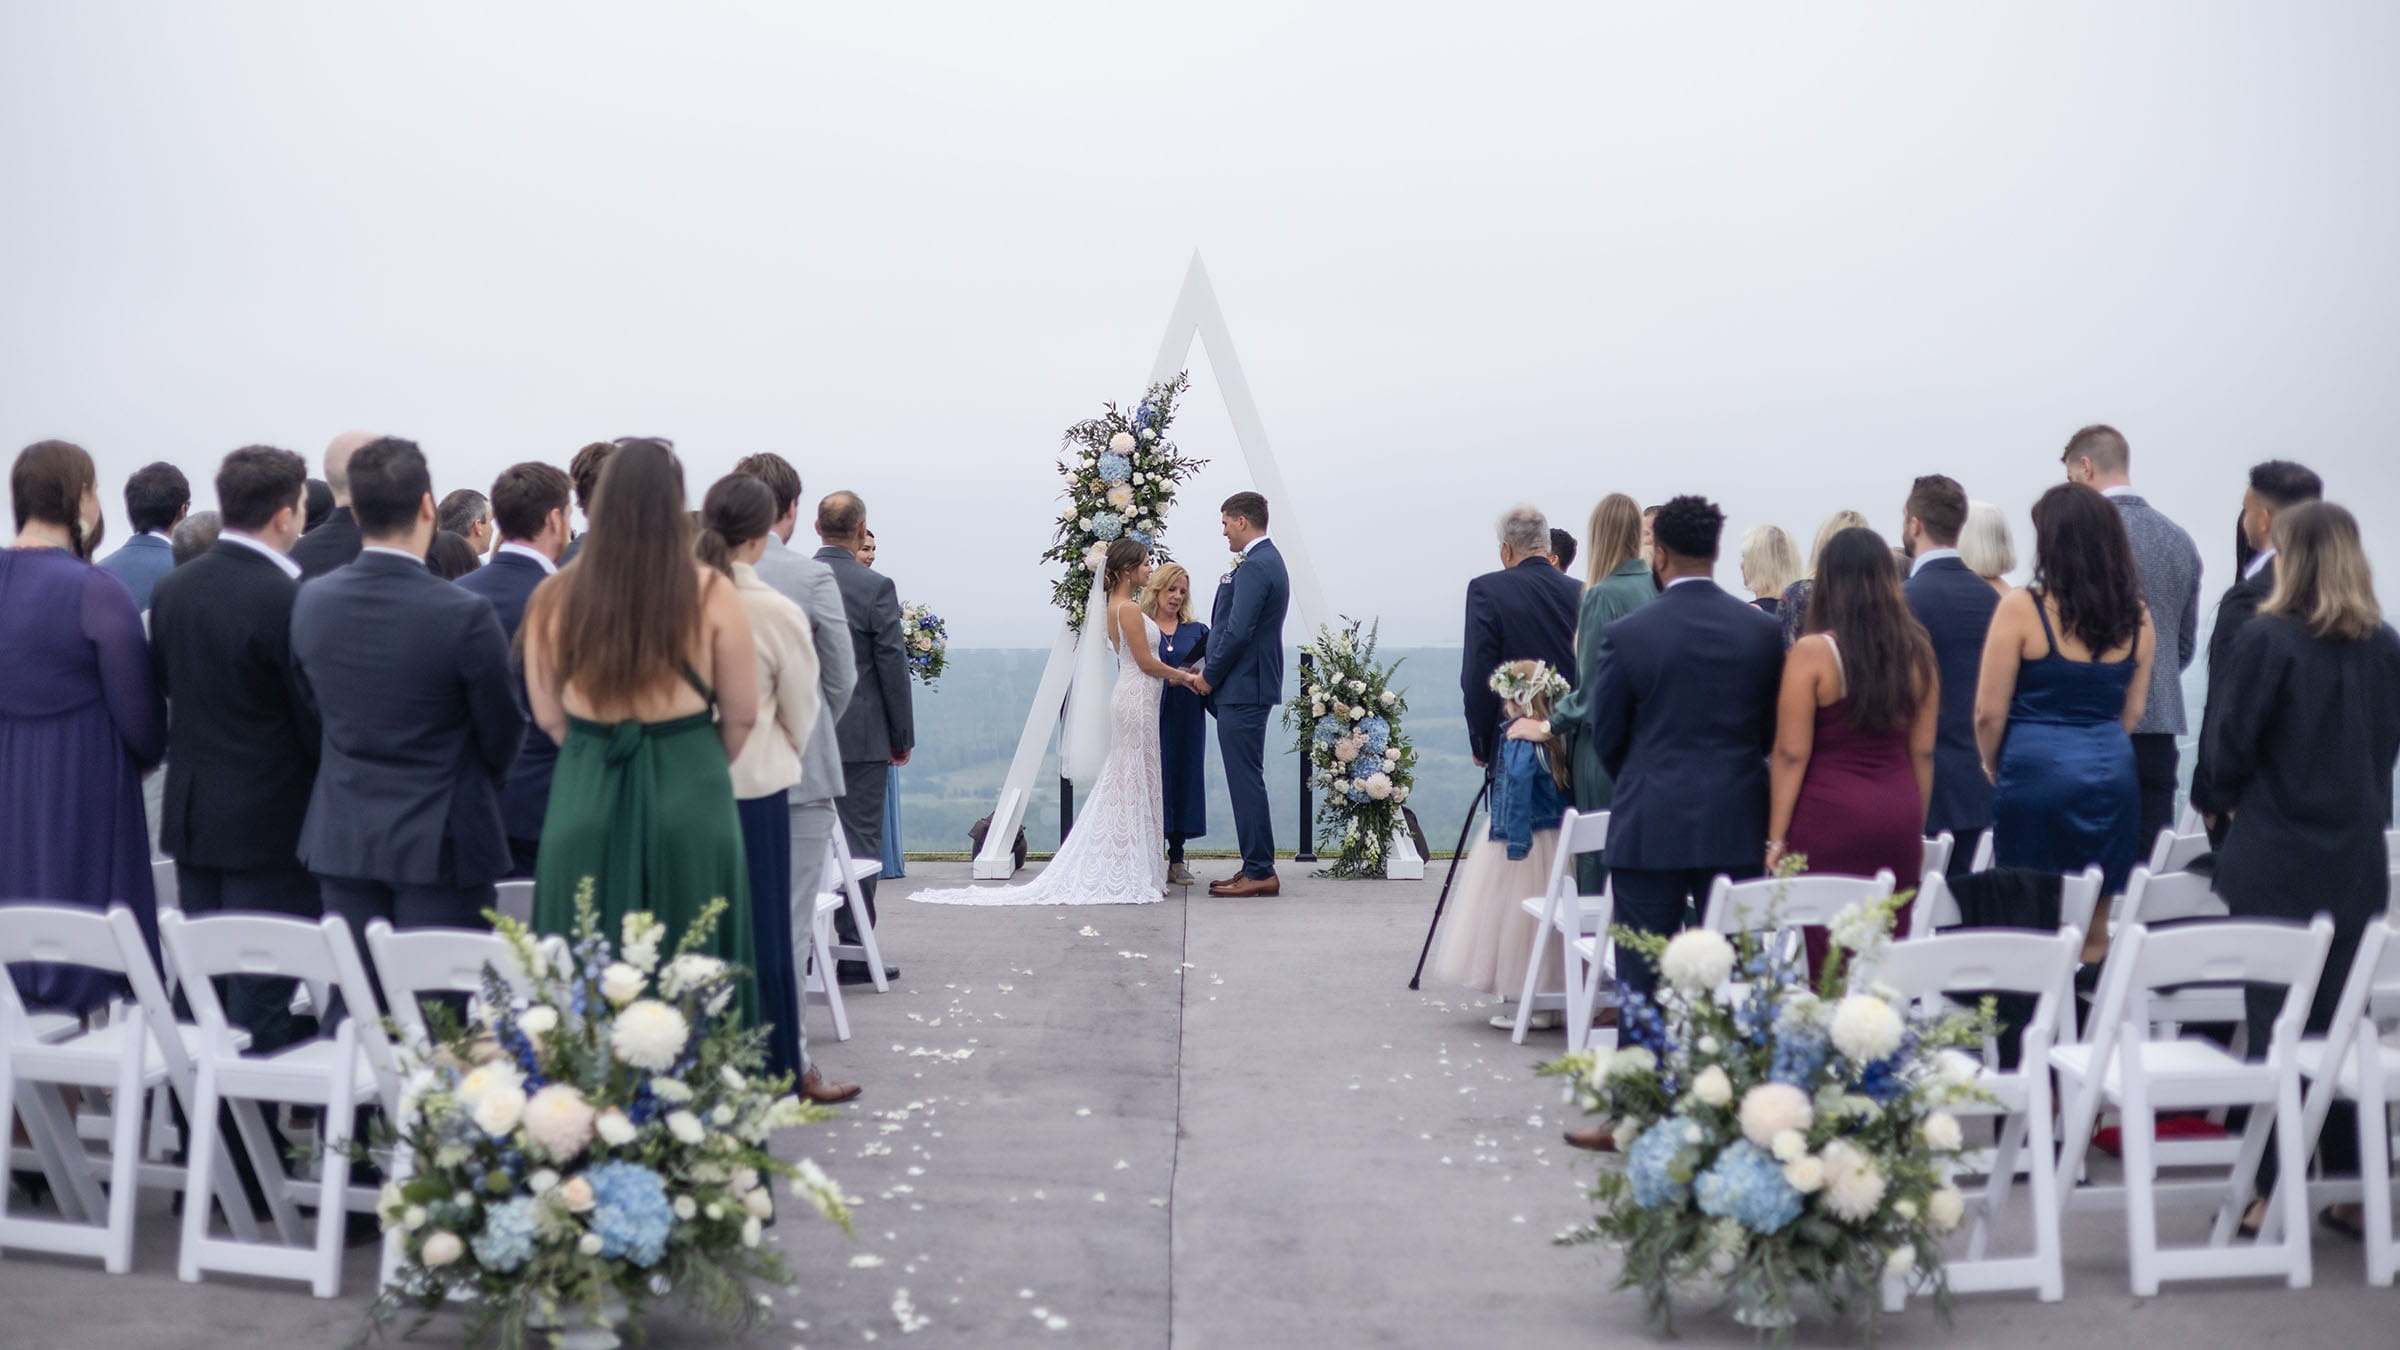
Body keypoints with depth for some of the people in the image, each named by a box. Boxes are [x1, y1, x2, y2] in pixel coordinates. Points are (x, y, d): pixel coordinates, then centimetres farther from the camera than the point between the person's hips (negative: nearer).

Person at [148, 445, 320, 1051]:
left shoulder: (171, 588, 3)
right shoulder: (286, 598, -19)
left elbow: (164, 687, 11)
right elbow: (314, 714, -14)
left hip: (190, 813, 7)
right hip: (269, 819, -7)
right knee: (262, 990, 0)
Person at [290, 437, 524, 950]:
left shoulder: (310, 602, -3)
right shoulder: (464, 616, -18)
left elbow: (312, 707, 11)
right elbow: (503, 738, -7)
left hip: (341, 842, 5)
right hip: (440, 845, -5)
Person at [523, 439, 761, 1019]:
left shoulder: (557, 597, -3)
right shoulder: (710, 593, -8)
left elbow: (548, 716, 5)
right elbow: (741, 717, -2)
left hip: (584, 798, 2)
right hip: (689, 797, -2)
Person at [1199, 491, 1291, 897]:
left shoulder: (1254, 567, -17)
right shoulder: (1269, 560, 16)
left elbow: (1237, 632, -22)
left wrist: (1210, 676, -10)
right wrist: (1211, 669, 12)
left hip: (1242, 688, -11)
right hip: (1248, 686, 11)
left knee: (1246, 780, -6)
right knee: (1247, 779, 14)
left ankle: (1260, 872, -2)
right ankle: (1257, 867, 18)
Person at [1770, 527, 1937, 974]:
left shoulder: (1813, 652, -7)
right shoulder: (1915, 650, 6)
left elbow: (1792, 755, -8)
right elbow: (1922, 752, 11)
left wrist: (1776, 839, -3)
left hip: (1830, 819, -5)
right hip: (1898, 819, 5)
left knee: (1832, 969, -1)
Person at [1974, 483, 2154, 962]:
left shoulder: (2021, 608, -9)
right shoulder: (2135, 617, 6)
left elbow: (1989, 712, -6)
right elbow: (2132, 712, 13)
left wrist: (1996, 771, 11)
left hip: (2037, 773, -4)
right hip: (2112, 777, 5)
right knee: (2095, 931, 13)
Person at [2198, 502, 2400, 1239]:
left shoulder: (2266, 639, -13)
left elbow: (2229, 749, -9)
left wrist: (2233, 799, 10)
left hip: (2275, 862, -4)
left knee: (2274, 1021, 3)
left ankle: (2274, 1192, 6)